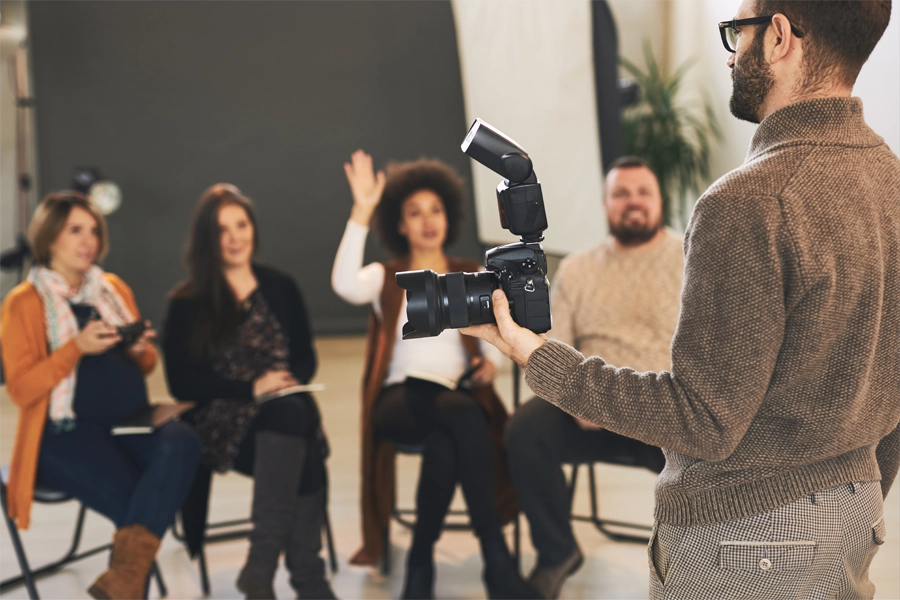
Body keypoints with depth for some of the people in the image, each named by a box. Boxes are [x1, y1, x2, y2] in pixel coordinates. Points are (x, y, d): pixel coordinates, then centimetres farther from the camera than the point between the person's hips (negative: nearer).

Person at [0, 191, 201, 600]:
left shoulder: (114, 289, 17)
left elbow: (145, 367, 23)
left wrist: (141, 349, -1)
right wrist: (77, 347, -17)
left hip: (129, 422, 5)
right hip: (65, 432, -5)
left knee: (183, 442, -31)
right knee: (137, 502, -31)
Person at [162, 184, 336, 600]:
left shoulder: (281, 288, 17)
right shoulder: (187, 304, 6)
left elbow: (306, 358, 16)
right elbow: (182, 383, -1)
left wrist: (286, 382, -8)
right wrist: (252, 388, -12)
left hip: (286, 412, 3)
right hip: (220, 421, -3)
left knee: (297, 412, -35)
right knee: (302, 455, -34)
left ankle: (261, 566, -37)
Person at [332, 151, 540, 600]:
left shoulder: (473, 277, 19)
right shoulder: (386, 277, 13)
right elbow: (345, 285, -11)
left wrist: (492, 363, -14)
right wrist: (361, 212, -13)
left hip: (459, 399, 2)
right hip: (401, 401, -2)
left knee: (444, 447, -38)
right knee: (463, 415, -38)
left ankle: (421, 562, -24)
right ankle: (496, 557, -33)